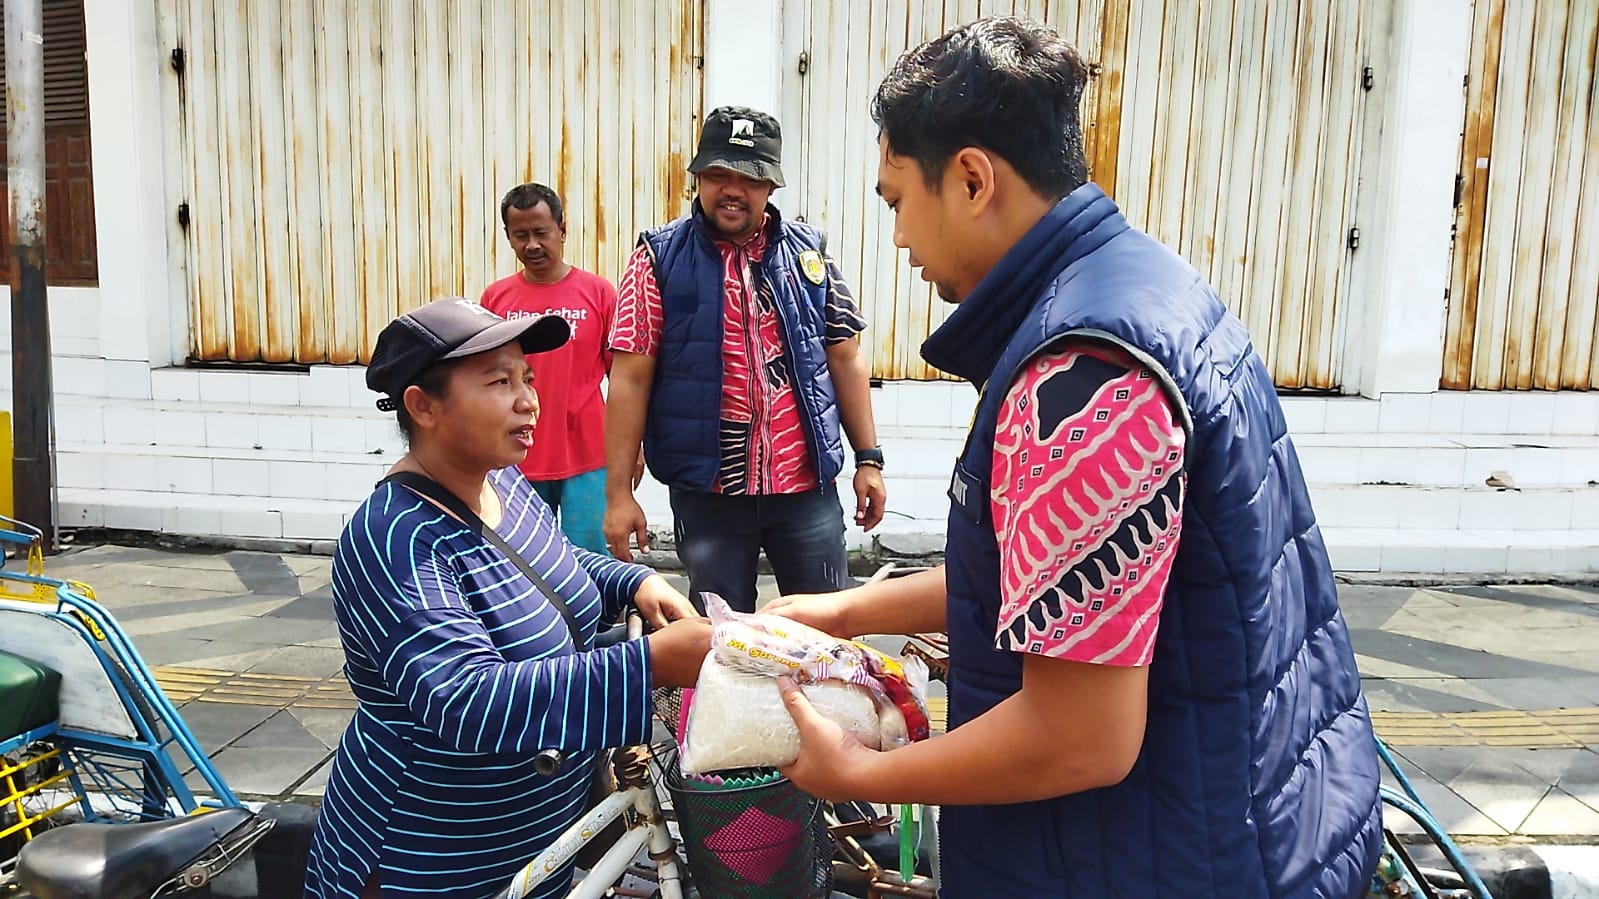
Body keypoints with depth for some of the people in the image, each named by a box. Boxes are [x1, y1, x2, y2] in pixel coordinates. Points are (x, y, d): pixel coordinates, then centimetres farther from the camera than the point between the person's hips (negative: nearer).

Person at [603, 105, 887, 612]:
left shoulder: (809, 252, 4)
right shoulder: (660, 257, -3)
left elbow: (845, 360, 9)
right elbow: (630, 379, -6)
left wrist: (868, 458, 6)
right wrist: (618, 493, -9)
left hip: (808, 487, 2)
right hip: (706, 493, -1)